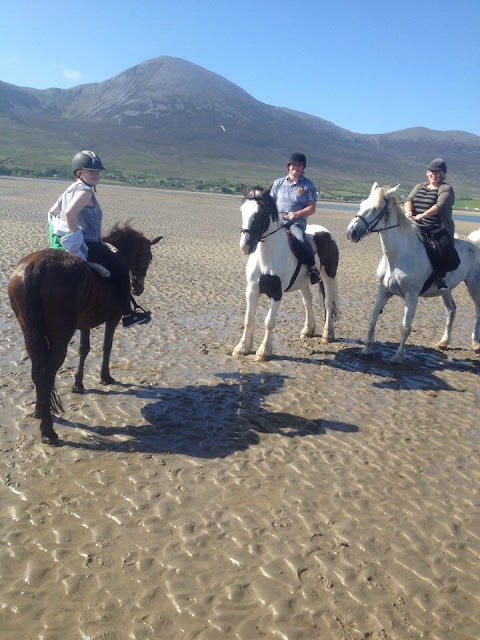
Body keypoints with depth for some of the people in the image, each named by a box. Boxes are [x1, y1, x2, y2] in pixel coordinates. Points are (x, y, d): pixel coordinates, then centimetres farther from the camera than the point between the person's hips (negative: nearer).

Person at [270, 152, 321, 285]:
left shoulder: (308, 185, 6)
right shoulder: (278, 183, 14)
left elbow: (312, 208, 1)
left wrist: (296, 214, -15)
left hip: (297, 221, -3)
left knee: (301, 239, -32)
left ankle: (313, 268, -14)